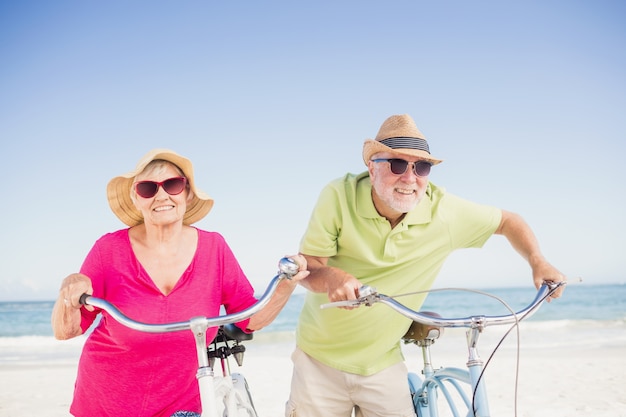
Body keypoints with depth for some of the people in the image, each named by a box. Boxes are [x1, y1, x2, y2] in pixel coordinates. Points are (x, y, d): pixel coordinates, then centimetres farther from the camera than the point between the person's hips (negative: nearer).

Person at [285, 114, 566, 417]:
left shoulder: (445, 211, -12)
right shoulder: (339, 196, -17)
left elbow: (507, 221, 4)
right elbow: (308, 267, -17)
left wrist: (538, 263, -11)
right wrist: (331, 276, -39)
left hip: (382, 365, 1)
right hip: (321, 358, -1)